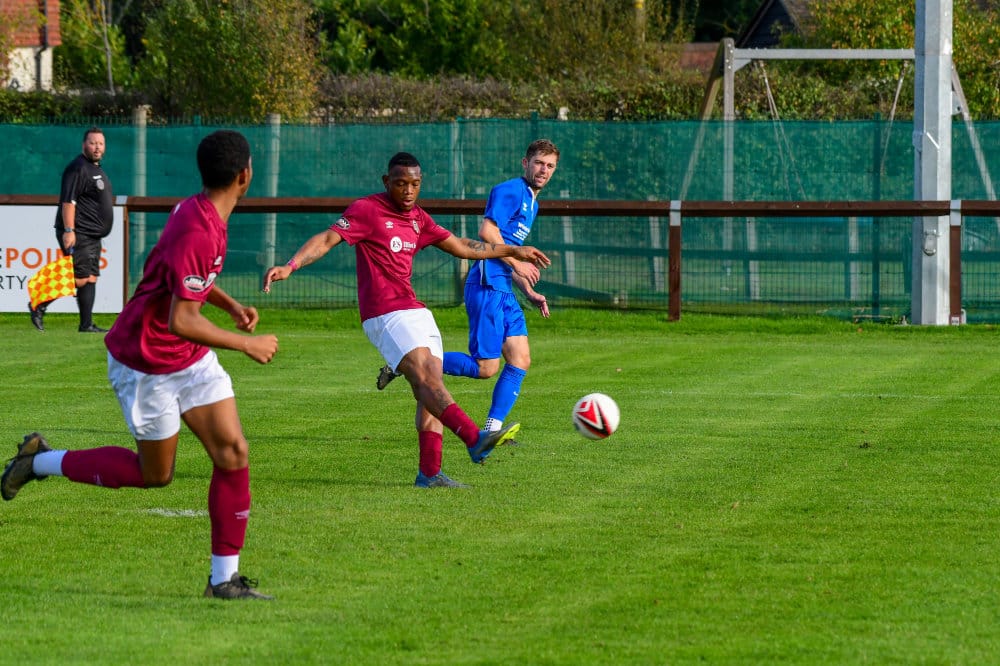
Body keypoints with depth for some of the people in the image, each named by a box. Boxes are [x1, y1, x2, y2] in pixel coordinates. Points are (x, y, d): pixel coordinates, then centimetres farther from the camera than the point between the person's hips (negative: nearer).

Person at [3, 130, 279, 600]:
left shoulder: (201, 213, 0)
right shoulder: (195, 234, -31)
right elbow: (180, 320, -32)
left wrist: (231, 305, 8)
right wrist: (246, 344, -23)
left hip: (192, 360, 8)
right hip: (146, 365, -8)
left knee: (232, 453, -2)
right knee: (154, 474, 7)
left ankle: (224, 578, 5)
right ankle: (40, 462, 24)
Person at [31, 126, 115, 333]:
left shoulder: (97, 169, 19)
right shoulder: (78, 168, -12)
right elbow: (68, 201, -19)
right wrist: (69, 230, -26)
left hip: (92, 236, 10)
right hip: (77, 235, -10)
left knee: (91, 278, 5)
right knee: (81, 278, -13)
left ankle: (87, 325, 4)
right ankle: (38, 306, -4)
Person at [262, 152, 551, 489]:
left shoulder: (418, 218, 17)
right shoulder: (367, 210, -5)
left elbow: (460, 246, 27)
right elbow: (327, 239, -13)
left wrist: (513, 251, 30)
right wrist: (289, 267, -28)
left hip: (414, 311, 8)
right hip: (385, 314, -8)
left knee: (431, 391, 0)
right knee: (425, 377, -22)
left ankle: (429, 472, 1)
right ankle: (476, 440, -38)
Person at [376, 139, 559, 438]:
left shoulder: (532, 203, 23)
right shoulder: (510, 190, -8)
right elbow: (487, 231, -20)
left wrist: (530, 293, 21)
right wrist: (517, 265, -15)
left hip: (504, 290, 10)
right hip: (487, 287, -10)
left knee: (520, 360, 2)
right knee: (486, 367, -11)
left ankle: (491, 429, 3)